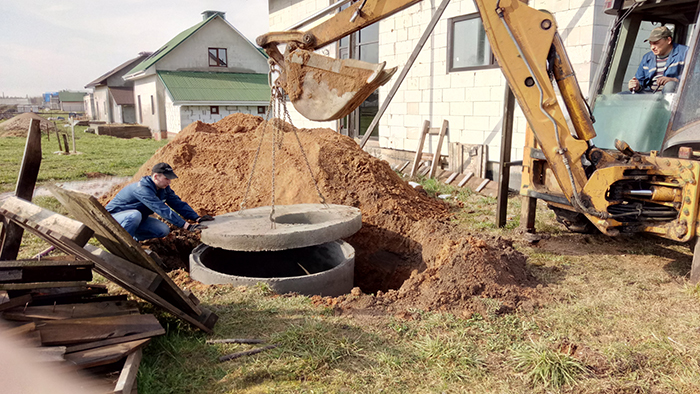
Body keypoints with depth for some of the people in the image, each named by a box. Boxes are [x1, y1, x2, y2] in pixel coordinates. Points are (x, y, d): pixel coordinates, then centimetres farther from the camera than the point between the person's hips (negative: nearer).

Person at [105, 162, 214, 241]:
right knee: (135, 215, -40)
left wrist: (197, 218, -18)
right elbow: (163, 210, -41)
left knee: (163, 230, -9)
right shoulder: (143, 189, -34)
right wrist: (187, 226, -46)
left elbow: (178, 203, -3)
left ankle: (133, 238, 9)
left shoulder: (164, 188, -6)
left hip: (136, 218, 8)